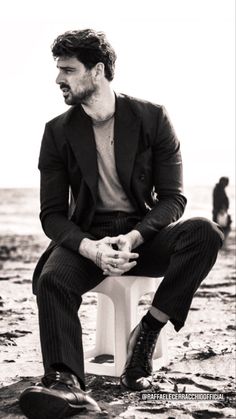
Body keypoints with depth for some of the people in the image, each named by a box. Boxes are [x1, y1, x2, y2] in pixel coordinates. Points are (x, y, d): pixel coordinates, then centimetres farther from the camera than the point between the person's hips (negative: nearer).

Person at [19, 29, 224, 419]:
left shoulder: (153, 118, -2)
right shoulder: (58, 131, 1)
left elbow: (173, 197, -4)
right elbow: (52, 213, -2)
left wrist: (134, 238, -24)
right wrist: (91, 248, -23)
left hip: (144, 233, 0)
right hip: (88, 236, 0)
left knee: (205, 233, -29)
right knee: (53, 278, -32)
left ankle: (148, 331, -19)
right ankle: (65, 384, -44)